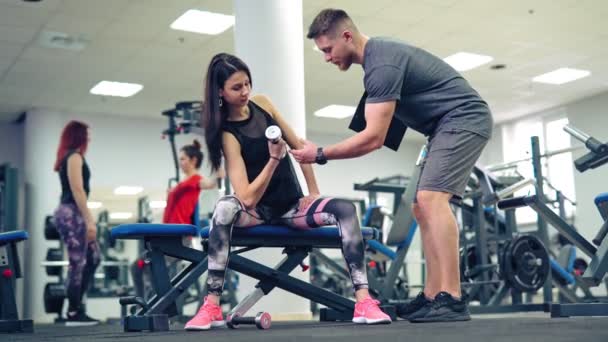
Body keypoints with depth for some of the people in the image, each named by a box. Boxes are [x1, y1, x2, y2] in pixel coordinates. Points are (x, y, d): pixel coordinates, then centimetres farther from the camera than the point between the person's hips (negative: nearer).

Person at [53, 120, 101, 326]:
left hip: (72, 214, 10)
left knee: (93, 258, 11)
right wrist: (89, 220, -19)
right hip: (71, 214, -10)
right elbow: (77, 190, -16)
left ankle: (76, 306, 11)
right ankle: (74, 313, -2)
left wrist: (87, 218, 19)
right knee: (77, 263, -6)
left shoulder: (67, 157, 20)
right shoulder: (74, 156, -8)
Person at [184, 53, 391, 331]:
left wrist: (314, 193, 4)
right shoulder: (227, 135, -16)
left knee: (345, 209, -23)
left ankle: (363, 302, -30)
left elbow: (298, 147, 8)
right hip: (258, 210, -4)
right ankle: (212, 306, -34)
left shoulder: (262, 104, 0)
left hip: (292, 206, 4)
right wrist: (273, 159, -30)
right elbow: (248, 198, -24)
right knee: (225, 208, -38)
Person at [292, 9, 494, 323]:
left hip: (464, 118, -11)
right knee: (423, 207, 6)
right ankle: (432, 297, 5)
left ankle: (451, 300, -28)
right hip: (450, 125, 11)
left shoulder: (381, 65, -21)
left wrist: (320, 154, -15)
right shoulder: (379, 53, 12)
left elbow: (373, 138, -24)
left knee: (430, 199, -24)